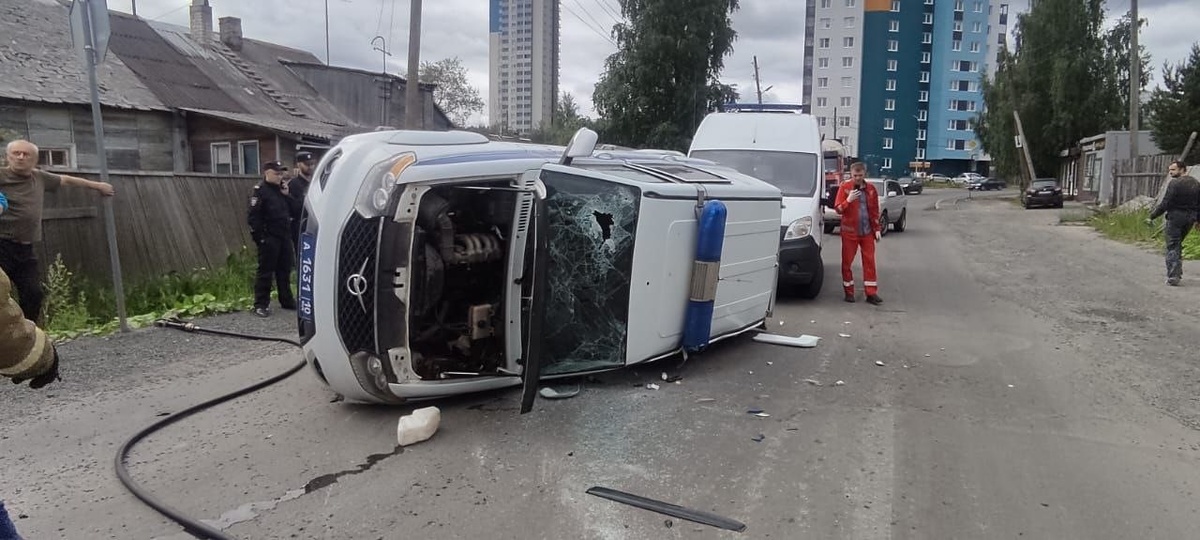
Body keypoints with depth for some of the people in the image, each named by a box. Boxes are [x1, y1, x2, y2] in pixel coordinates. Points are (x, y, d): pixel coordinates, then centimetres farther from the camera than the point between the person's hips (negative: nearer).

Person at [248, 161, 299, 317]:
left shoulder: (280, 190, 15)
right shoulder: (260, 191, -8)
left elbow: (293, 210, 15)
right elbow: (253, 216, -14)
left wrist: (286, 195, 0)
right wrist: (260, 236, -19)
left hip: (284, 236, 7)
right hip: (269, 238, -7)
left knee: (285, 270, 13)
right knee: (266, 271, -4)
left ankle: (287, 300, 23)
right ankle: (261, 305, 0)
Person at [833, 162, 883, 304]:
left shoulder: (871, 189, 4)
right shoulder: (844, 187, -5)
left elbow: (875, 211, 11)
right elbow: (838, 209, -6)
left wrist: (877, 229, 7)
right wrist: (848, 200, -23)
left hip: (867, 232, 2)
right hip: (849, 232, -2)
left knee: (869, 261, 3)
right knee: (847, 262, 3)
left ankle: (871, 293, 8)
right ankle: (849, 292, 15)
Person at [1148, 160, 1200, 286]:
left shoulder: (1174, 183, -13)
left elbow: (1165, 203, -16)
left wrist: (1152, 216, -8)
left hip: (1175, 217, -6)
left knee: (1172, 247, -2)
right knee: (1178, 244, 20)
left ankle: (1173, 277, -6)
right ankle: (1177, 272, 23)